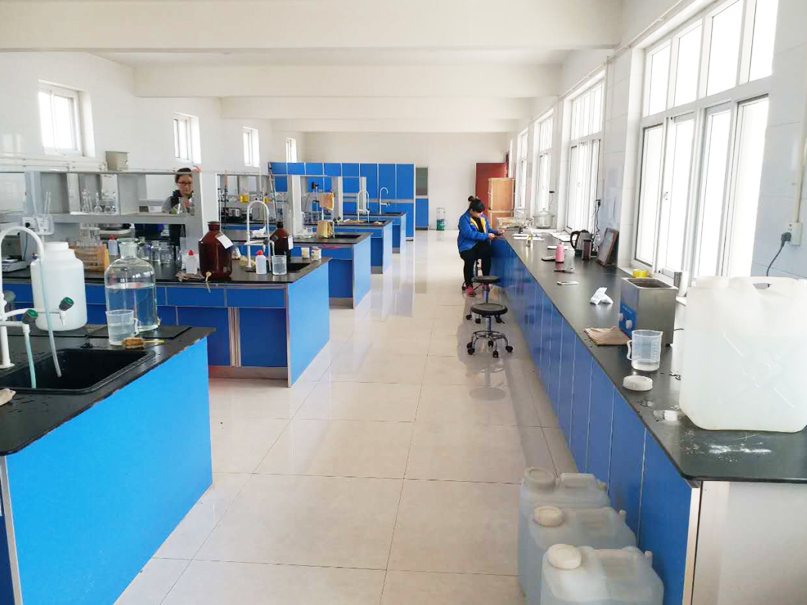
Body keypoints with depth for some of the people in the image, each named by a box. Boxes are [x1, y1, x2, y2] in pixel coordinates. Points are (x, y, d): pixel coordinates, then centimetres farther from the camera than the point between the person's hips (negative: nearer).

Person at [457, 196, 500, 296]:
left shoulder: (482, 217, 16)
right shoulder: (464, 219, -7)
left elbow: (487, 229, 27)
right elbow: (470, 234, -18)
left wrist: (496, 232, 8)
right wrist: (486, 236, -17)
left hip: (481, 244, 5)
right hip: (468, 245, -5)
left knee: (487, 252, -32)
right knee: (470, 259, -36)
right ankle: (468, 285, -15)